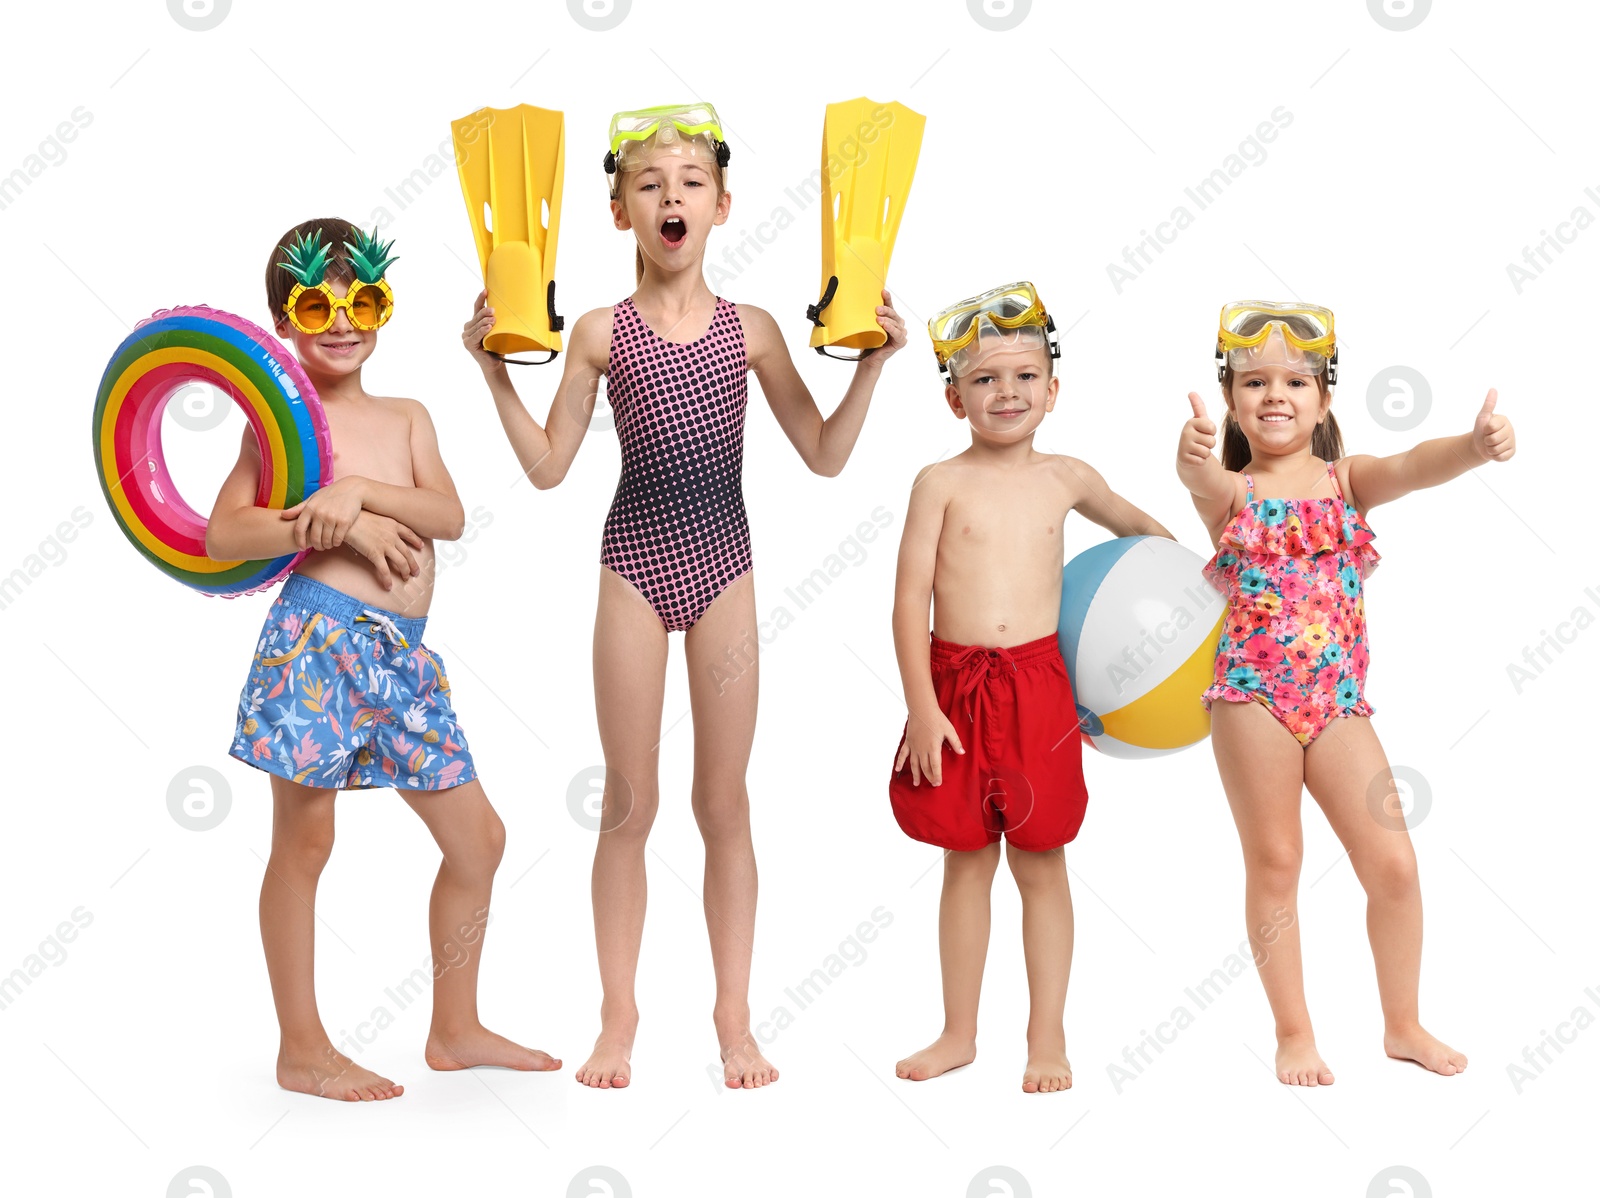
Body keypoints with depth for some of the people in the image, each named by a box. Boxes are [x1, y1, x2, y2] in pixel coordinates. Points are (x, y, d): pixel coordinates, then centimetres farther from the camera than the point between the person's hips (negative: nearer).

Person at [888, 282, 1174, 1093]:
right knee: (966, 861, 9)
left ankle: (1047, 1036, 17)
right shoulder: (941, 482, -2)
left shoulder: (1066, 479, 6)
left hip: (1037, 685, 1)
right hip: (954, 685, -1)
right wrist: (922, 706, -11)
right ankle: (959, 1033, 22)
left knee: (1039, 863, 6)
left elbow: (1137, 527, 27)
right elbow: (910, 599, -6)